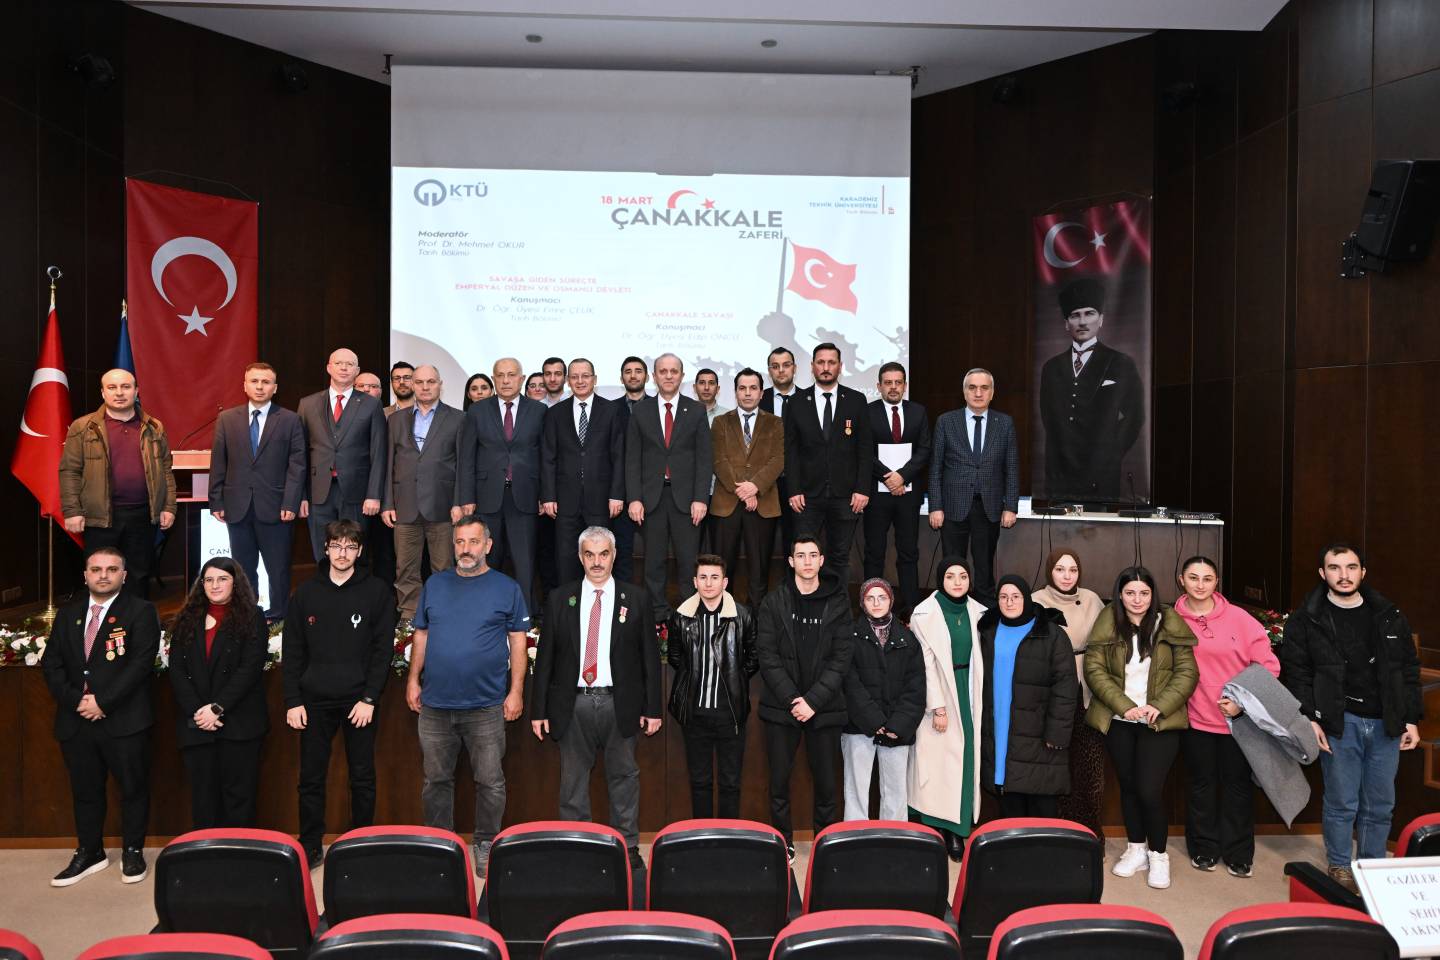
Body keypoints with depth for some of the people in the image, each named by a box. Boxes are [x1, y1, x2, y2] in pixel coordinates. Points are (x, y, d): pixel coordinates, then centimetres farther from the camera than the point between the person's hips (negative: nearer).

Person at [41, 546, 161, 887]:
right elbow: (51, 663, 7)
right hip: (75, 720, 4)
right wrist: (75, 700, -8)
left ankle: (132, 852, 21)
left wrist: (102, 701, -16)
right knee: (85, 790, 15)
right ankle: (89, 852, 29)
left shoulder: (140, 611, -4)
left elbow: (140, 663, -13)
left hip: (124, 720, -4)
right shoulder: (68, 614, 12)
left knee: (133, 788, 5)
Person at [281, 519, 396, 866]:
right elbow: (292, 652, 6)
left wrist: (369, 698, -10)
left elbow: (383, 649, -4)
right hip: (315, 701, 2)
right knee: (311, 778, 7)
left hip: (359, 701, -2)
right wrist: (292, 701, -1)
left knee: (363, 778, 7)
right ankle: (310, 846, 20)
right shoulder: (306, 593, 6)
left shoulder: (377, 591, -1)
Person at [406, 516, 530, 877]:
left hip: (487, 707, -2)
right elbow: (421, 635, 13)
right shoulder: (434, 585, 8)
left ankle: (486, 845, 20)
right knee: (436, 780, 12)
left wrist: (516, 691, -5)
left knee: (490, 782, 5)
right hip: (435, 704, 3)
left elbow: (518, 643, 0)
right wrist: (413, 679, 5)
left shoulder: (507, 588, 0)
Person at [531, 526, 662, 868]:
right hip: (573, 704, 1)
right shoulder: (560, 599, 5)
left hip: (619, 703, 0)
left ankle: (627, 847, 21)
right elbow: (544, 657, 5)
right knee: (572, 780, 8)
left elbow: (650, 657, 3)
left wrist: (652, 708, -1)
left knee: (623, 777, 9)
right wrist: (538, 709, 1)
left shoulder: (635, 599, 3)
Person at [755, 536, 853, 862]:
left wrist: (813, 700, -11)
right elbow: (767, 656, -4)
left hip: (824, 709, 0)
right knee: (779, 780, 7)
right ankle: (783, 842, 21)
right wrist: (792, 699, -12)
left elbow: (841, 659, -3)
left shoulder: (838, 603, 2)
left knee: (825, 782, 7)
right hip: (781, 707, 0)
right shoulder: (774, 602, 2)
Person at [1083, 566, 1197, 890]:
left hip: (1161, 723, -2)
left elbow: (1187, 672, -4)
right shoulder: (1107, 625, -1)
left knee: (1149, 790, -8)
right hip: (1119, 722, 2)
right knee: (1128, 786, 12)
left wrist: (1160, 707, -16)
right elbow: (1094, 669, -5)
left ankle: (1158, 855, 13)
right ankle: (1136, 849, 29)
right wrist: (1124, 705, -14)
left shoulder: (1169, 625, -3)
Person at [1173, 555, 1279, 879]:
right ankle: (1204, 849, 27)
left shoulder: (1237, 618, -8)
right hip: (1196, 718, 1)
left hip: (1238, 718, -1)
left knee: (1238, 785, 10)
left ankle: (1239, 854, 25)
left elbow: (1268, 665, -6)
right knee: (1201, 785, 13)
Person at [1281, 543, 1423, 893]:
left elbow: (1408, 670, 11)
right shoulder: (1307, 619, -3)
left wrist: (1411, 719, 7)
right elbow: (1295, 671, -3)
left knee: (1380, 805, 12)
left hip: (1385, 724, 3)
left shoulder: (1389, 616, 7)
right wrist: (1309, 717, -9)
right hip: (1339, 723, -3)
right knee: (1342, 802, 4)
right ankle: (1339, 867, 21)